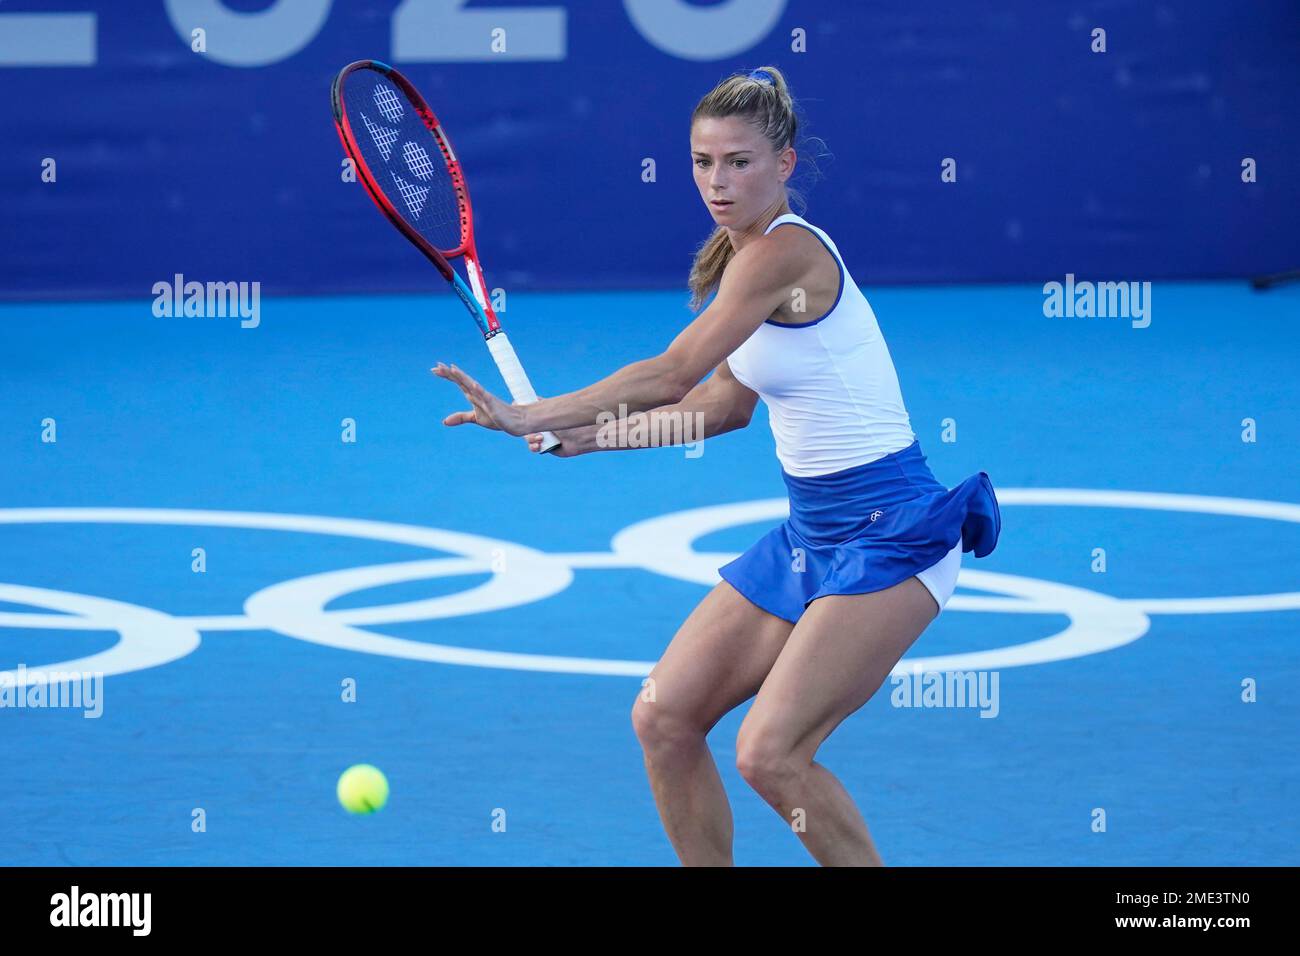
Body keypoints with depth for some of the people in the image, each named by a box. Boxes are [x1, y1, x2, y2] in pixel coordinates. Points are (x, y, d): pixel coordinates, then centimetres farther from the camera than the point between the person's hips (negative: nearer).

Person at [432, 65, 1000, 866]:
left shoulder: (786, 252, -18)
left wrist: (533, 416, -14)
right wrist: (596, 433, 10)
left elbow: (672, 376, -19)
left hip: (888, 534, -10)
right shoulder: (746, 255, 10)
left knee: (770, 752, -19)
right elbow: (726, 402, 19)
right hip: (810, 532, 10)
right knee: (663, 718, 4)